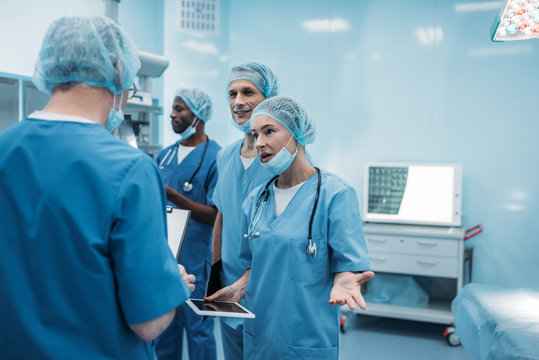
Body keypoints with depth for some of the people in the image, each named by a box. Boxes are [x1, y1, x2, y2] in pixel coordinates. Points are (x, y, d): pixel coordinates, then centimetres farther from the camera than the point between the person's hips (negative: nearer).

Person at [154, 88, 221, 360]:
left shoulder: (215, 157, -10)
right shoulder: (164, 156, 11)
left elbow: (216, 216, -16)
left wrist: (173, 196, -22)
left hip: (195, 260, -6)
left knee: (198, 329, 5)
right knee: (163, 328, 17)